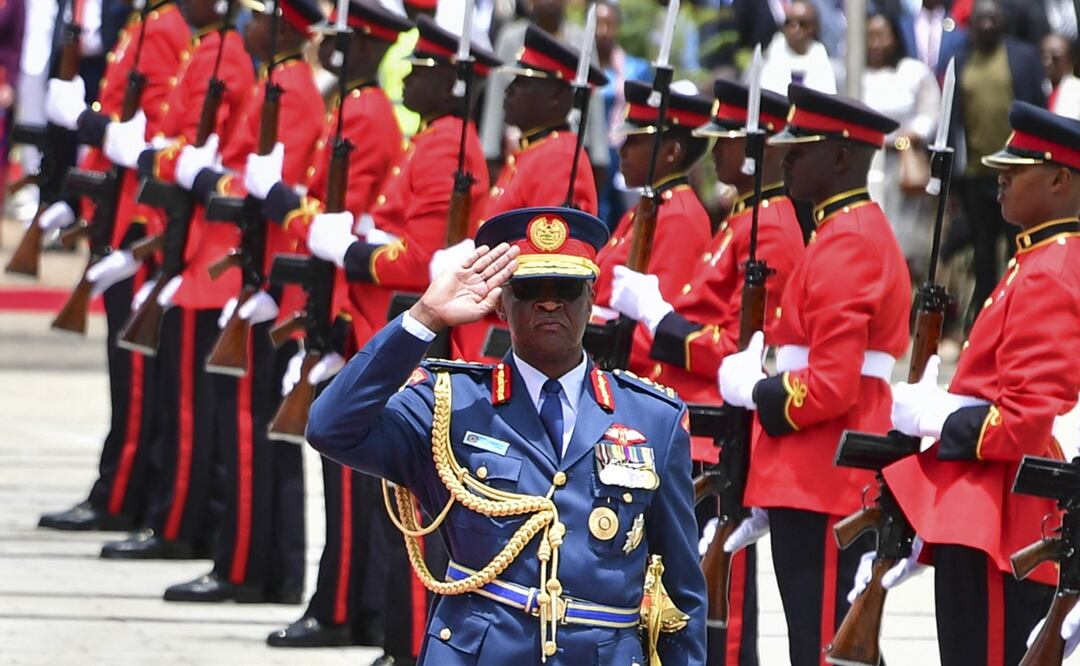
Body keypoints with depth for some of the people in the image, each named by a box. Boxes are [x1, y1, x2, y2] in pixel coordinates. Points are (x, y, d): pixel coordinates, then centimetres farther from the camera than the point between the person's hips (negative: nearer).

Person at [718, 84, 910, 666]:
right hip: (827, 481, 10)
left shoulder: (844, 246, -15)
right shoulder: (861, 232, 18)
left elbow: (830, 388, -21)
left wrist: (754, 393, -7)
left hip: (818, 486, -10)